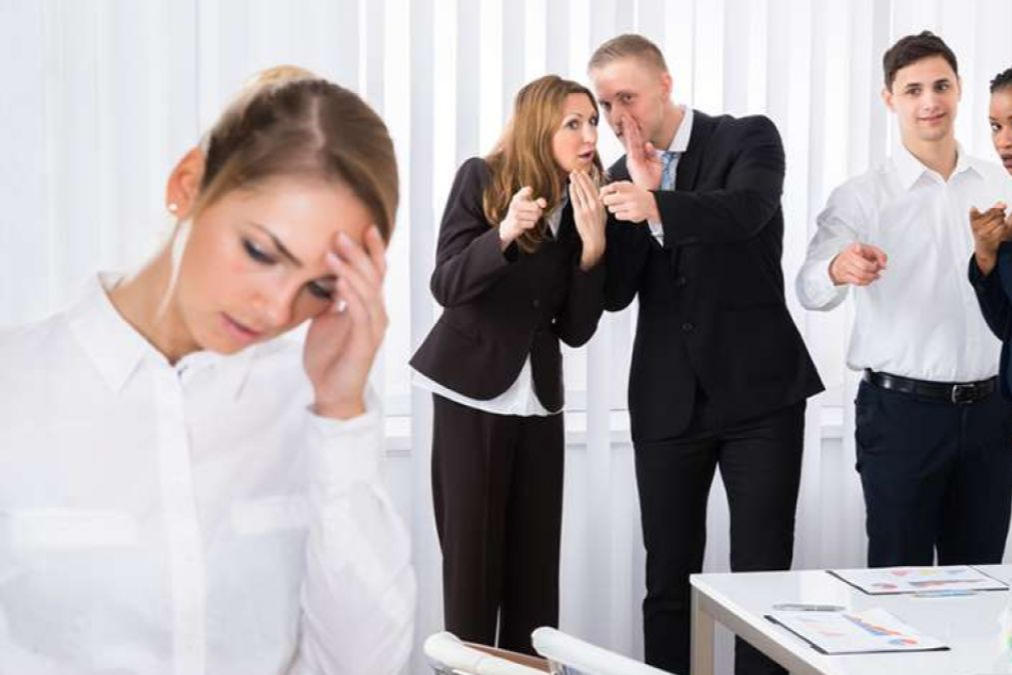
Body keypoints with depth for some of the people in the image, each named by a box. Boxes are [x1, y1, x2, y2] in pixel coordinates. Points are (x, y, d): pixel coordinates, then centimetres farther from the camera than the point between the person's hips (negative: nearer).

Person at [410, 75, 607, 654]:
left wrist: (593, 245, -14)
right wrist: (503, 235, -31)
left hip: (539, 399, 4)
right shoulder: (482, 179, -6)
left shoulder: (586, 206, 3)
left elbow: (577, 330, -1)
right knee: (472, 555, -2)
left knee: (537, 560, 2)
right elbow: (447, 285, -15)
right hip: (471, 394, -4)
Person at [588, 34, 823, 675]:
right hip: (667, 400, 4)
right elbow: (615, 293, -1)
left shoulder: (749, 138, -2)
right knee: (668, 578, 8)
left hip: (759, 388, -3)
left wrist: (656, 205, -41)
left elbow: (748, 208, -24)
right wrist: (639, 191, -12)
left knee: (763, 572, -2)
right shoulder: (622, 178, 10)